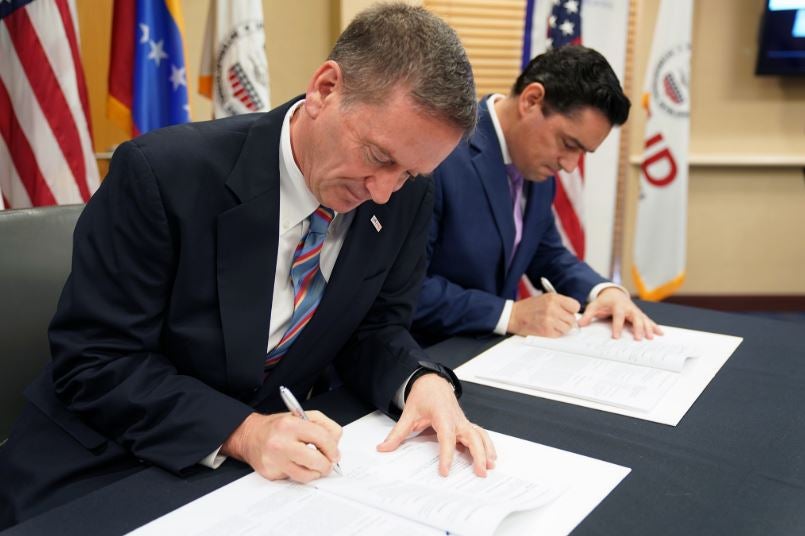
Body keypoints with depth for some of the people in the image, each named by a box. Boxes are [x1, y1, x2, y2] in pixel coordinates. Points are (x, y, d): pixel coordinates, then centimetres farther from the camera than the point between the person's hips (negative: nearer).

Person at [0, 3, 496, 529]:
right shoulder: (163, 171, -22)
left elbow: (376, 327, 1)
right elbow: (93, 362, -18)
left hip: (277, 460, 3)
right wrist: (240, 431, -29)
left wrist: (423, 381, -19)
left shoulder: (406, 197, -9)